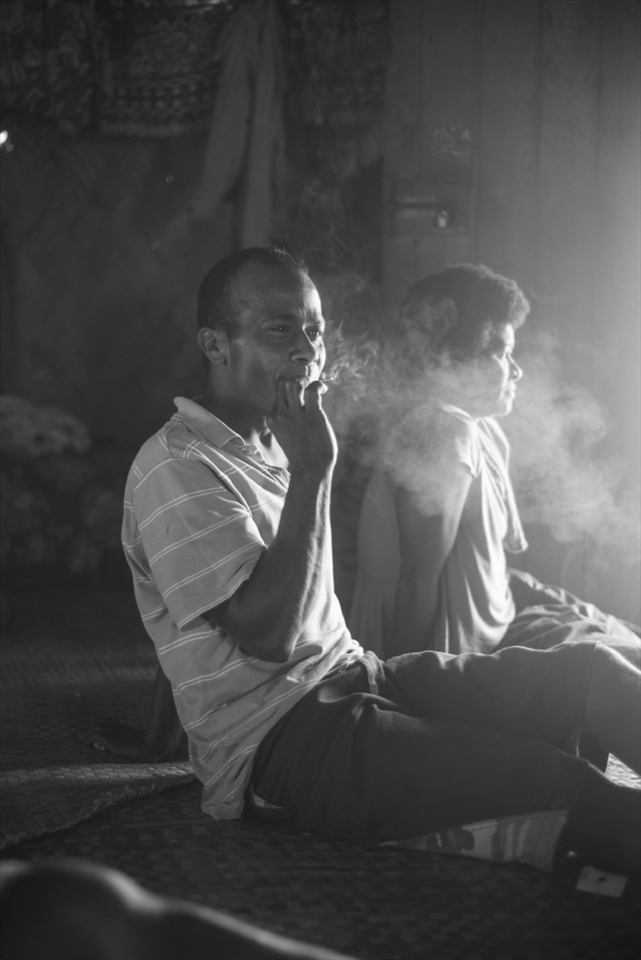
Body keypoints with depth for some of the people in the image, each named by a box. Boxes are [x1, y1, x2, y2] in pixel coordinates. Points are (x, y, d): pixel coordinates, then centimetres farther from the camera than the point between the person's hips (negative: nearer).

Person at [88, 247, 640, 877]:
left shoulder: (275, 444, 18)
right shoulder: (175, 468, -11)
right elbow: (267, 636, -20)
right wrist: (309, 472, -17)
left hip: (355, 679, 8)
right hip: (277, 745, -8)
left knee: (587, 670, -13)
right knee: (553, 778, -27)